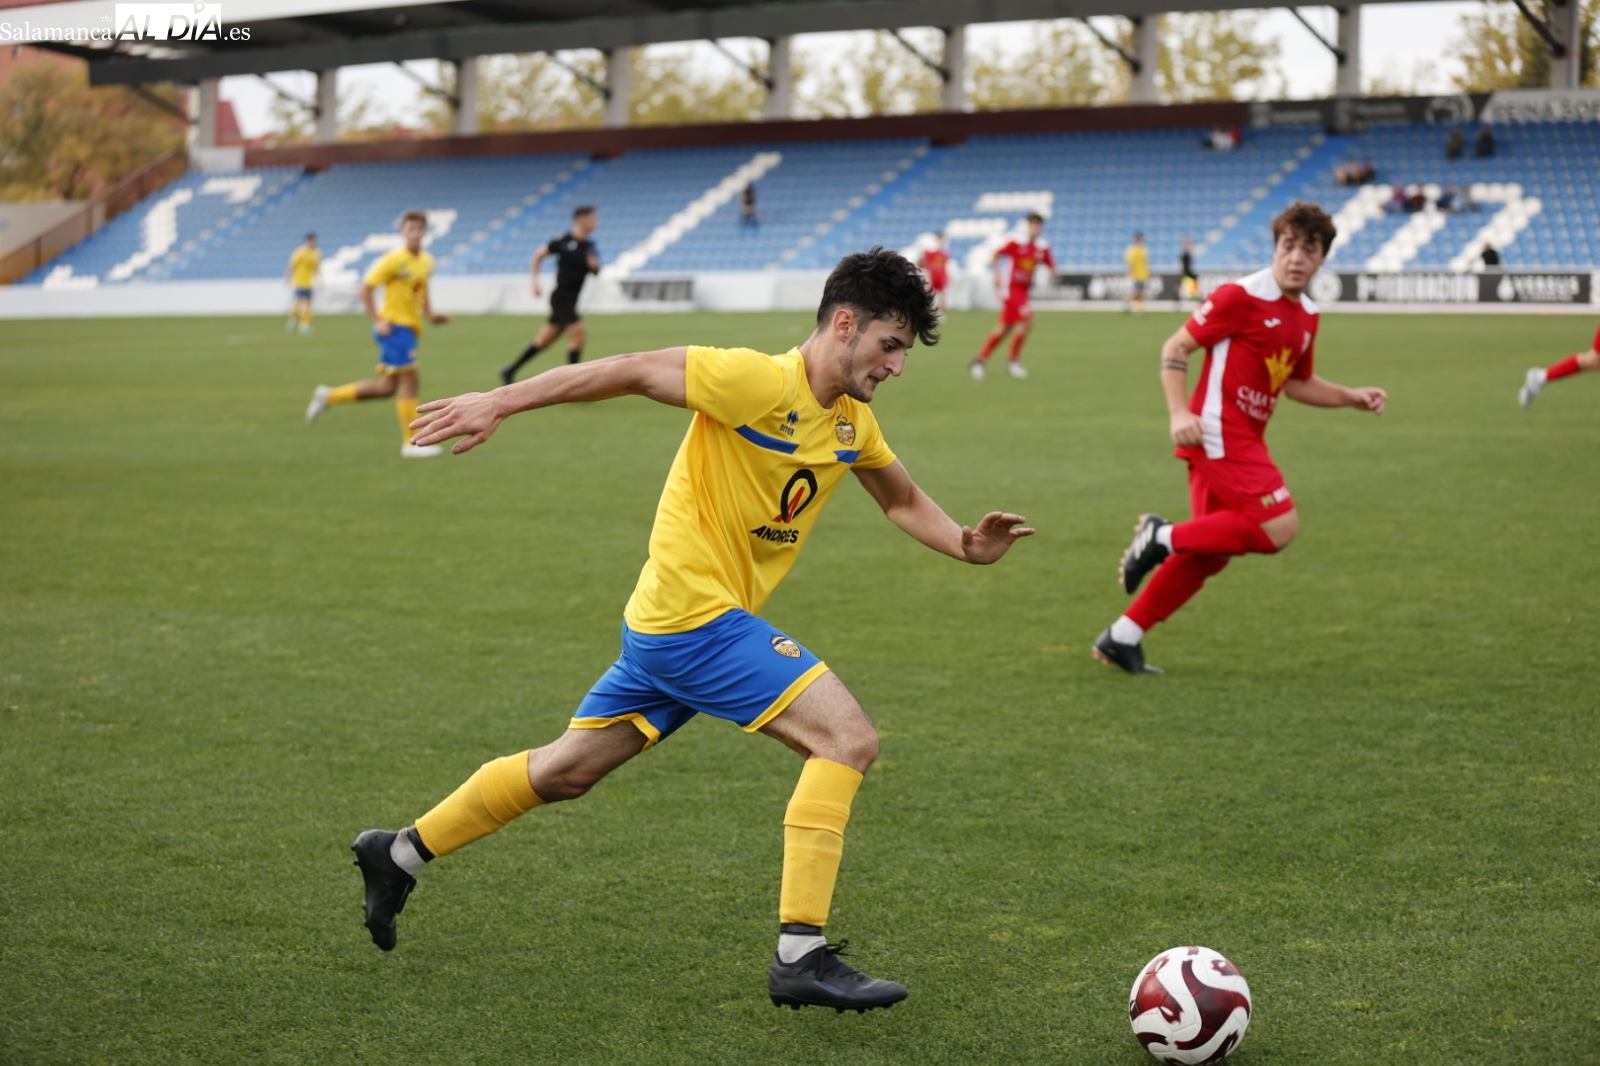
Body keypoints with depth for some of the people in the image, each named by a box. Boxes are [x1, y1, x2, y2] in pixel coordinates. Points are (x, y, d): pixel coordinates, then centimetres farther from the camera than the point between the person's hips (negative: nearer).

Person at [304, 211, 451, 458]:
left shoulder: (427, 262, 10)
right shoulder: (393, 260, -12)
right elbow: (365, 289, -11)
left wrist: (430, 316, 9)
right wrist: (378, 321, -17)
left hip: (410, 327, 8)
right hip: (394, 325, -8)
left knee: (387, 387, 11)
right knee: (409, 380, -10)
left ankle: (330, 396, 23)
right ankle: (411, 443, -4)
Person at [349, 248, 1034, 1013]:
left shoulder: (852, 420, 9)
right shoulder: (763, 382, -18)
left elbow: (902, 500, 24)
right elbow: (633, 371, -16)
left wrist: (965, 545, 5)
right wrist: (500, 402, -16)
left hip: (666, 627, 10)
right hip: (695, 613, -10)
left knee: (565, 771, 20)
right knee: (847, 739, -16)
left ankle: (401, 854, 34)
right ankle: (801, 955, -16)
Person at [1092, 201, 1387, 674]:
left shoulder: (1307, 315, 13)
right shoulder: (1242, 297, -13)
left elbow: (1298, 383, 27)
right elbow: (1175, 348, -11)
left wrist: (1354, 398, 15)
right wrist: (1180, 414, -22)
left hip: (1244, 440, 9)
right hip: (1219, 435, -9)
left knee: (1209, 552, 9)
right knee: (1279, 528, -16)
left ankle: (1122, 637, 14)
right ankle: (1165, 537, -6)